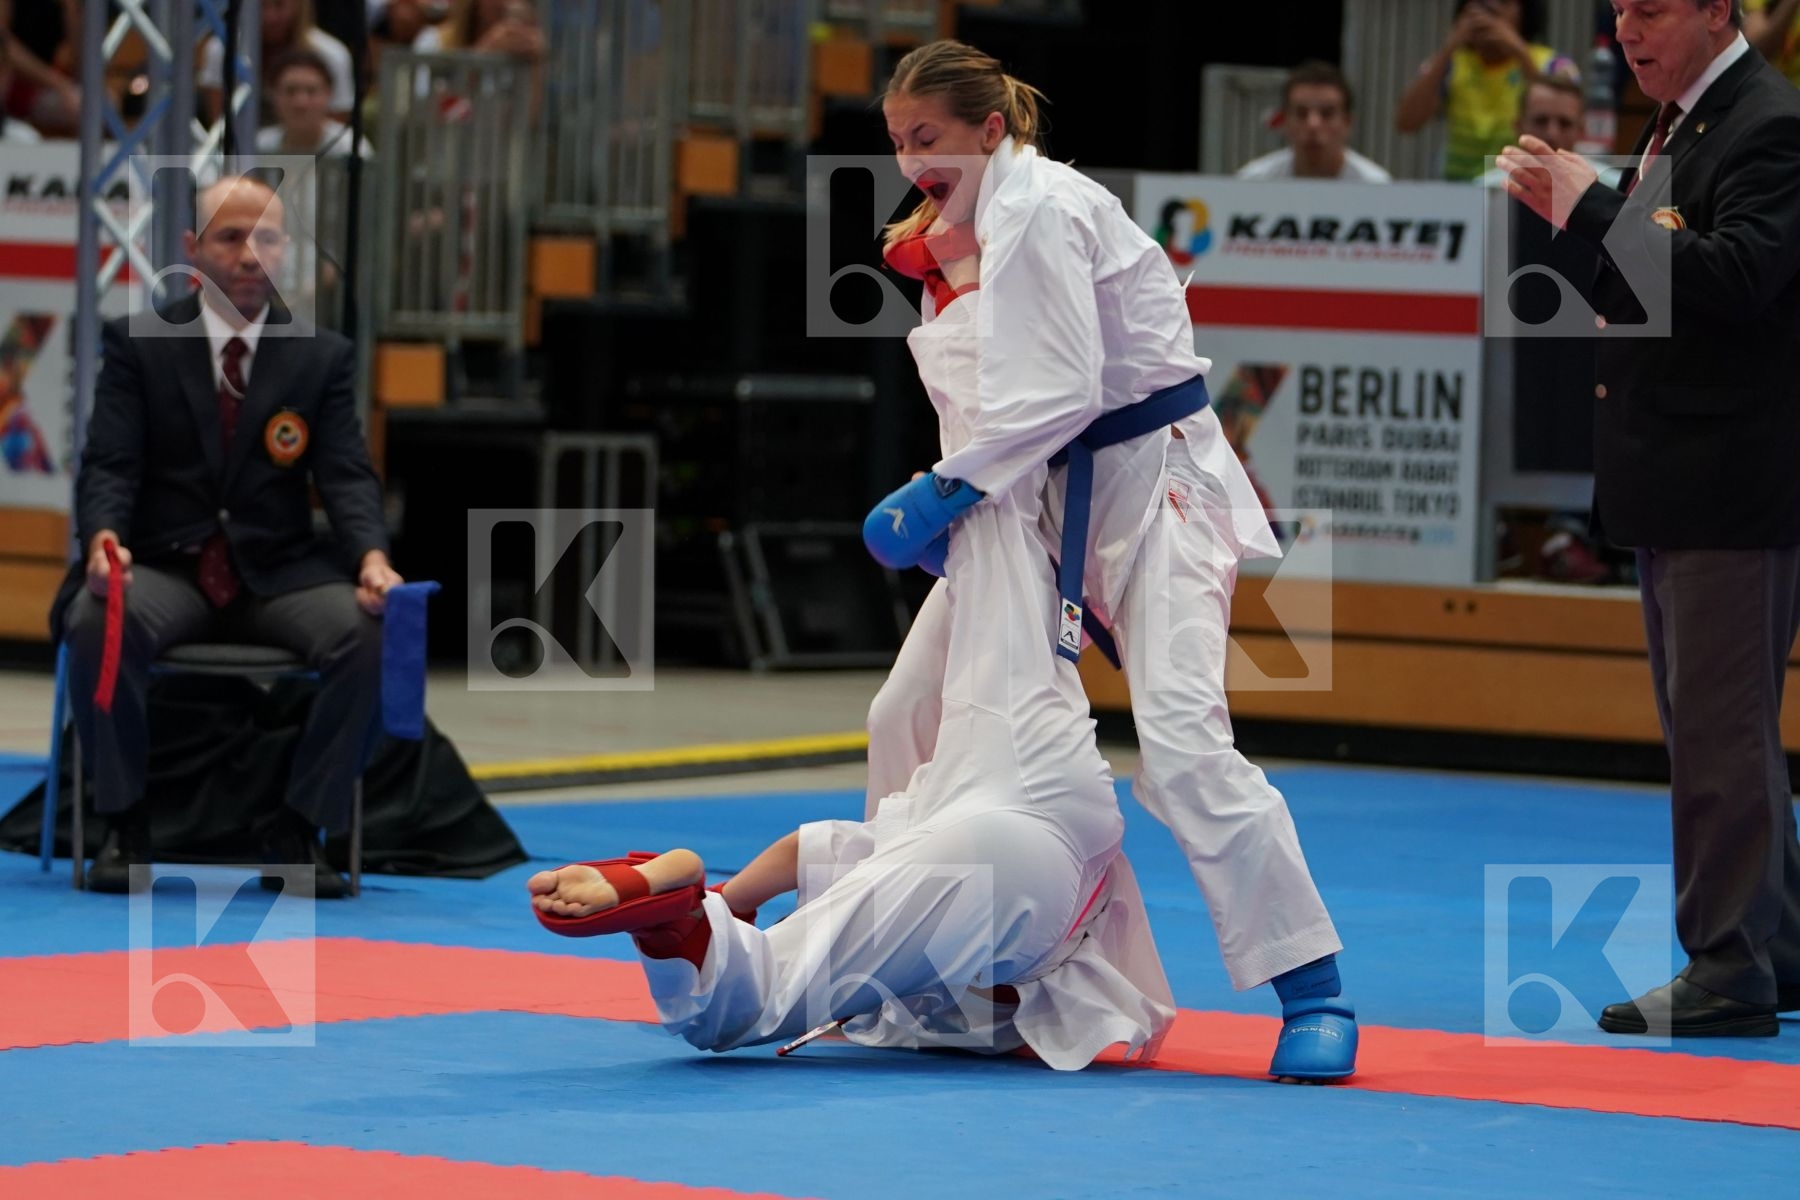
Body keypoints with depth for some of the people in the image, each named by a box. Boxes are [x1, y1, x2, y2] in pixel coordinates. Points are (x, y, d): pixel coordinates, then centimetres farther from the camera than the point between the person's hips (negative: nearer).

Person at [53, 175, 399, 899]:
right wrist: (105, 538, -27)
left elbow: (347, 477, -1)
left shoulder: (324, 357, 9)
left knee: (368, 634, -29)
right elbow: (108, 464, -4)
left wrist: (373, 559, -22)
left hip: (278, 573, 1)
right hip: (166, 568, -1)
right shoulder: (138, 344, 5)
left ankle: (299, 827, -13)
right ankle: (126, 825, -17)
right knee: (98, 621, -35)